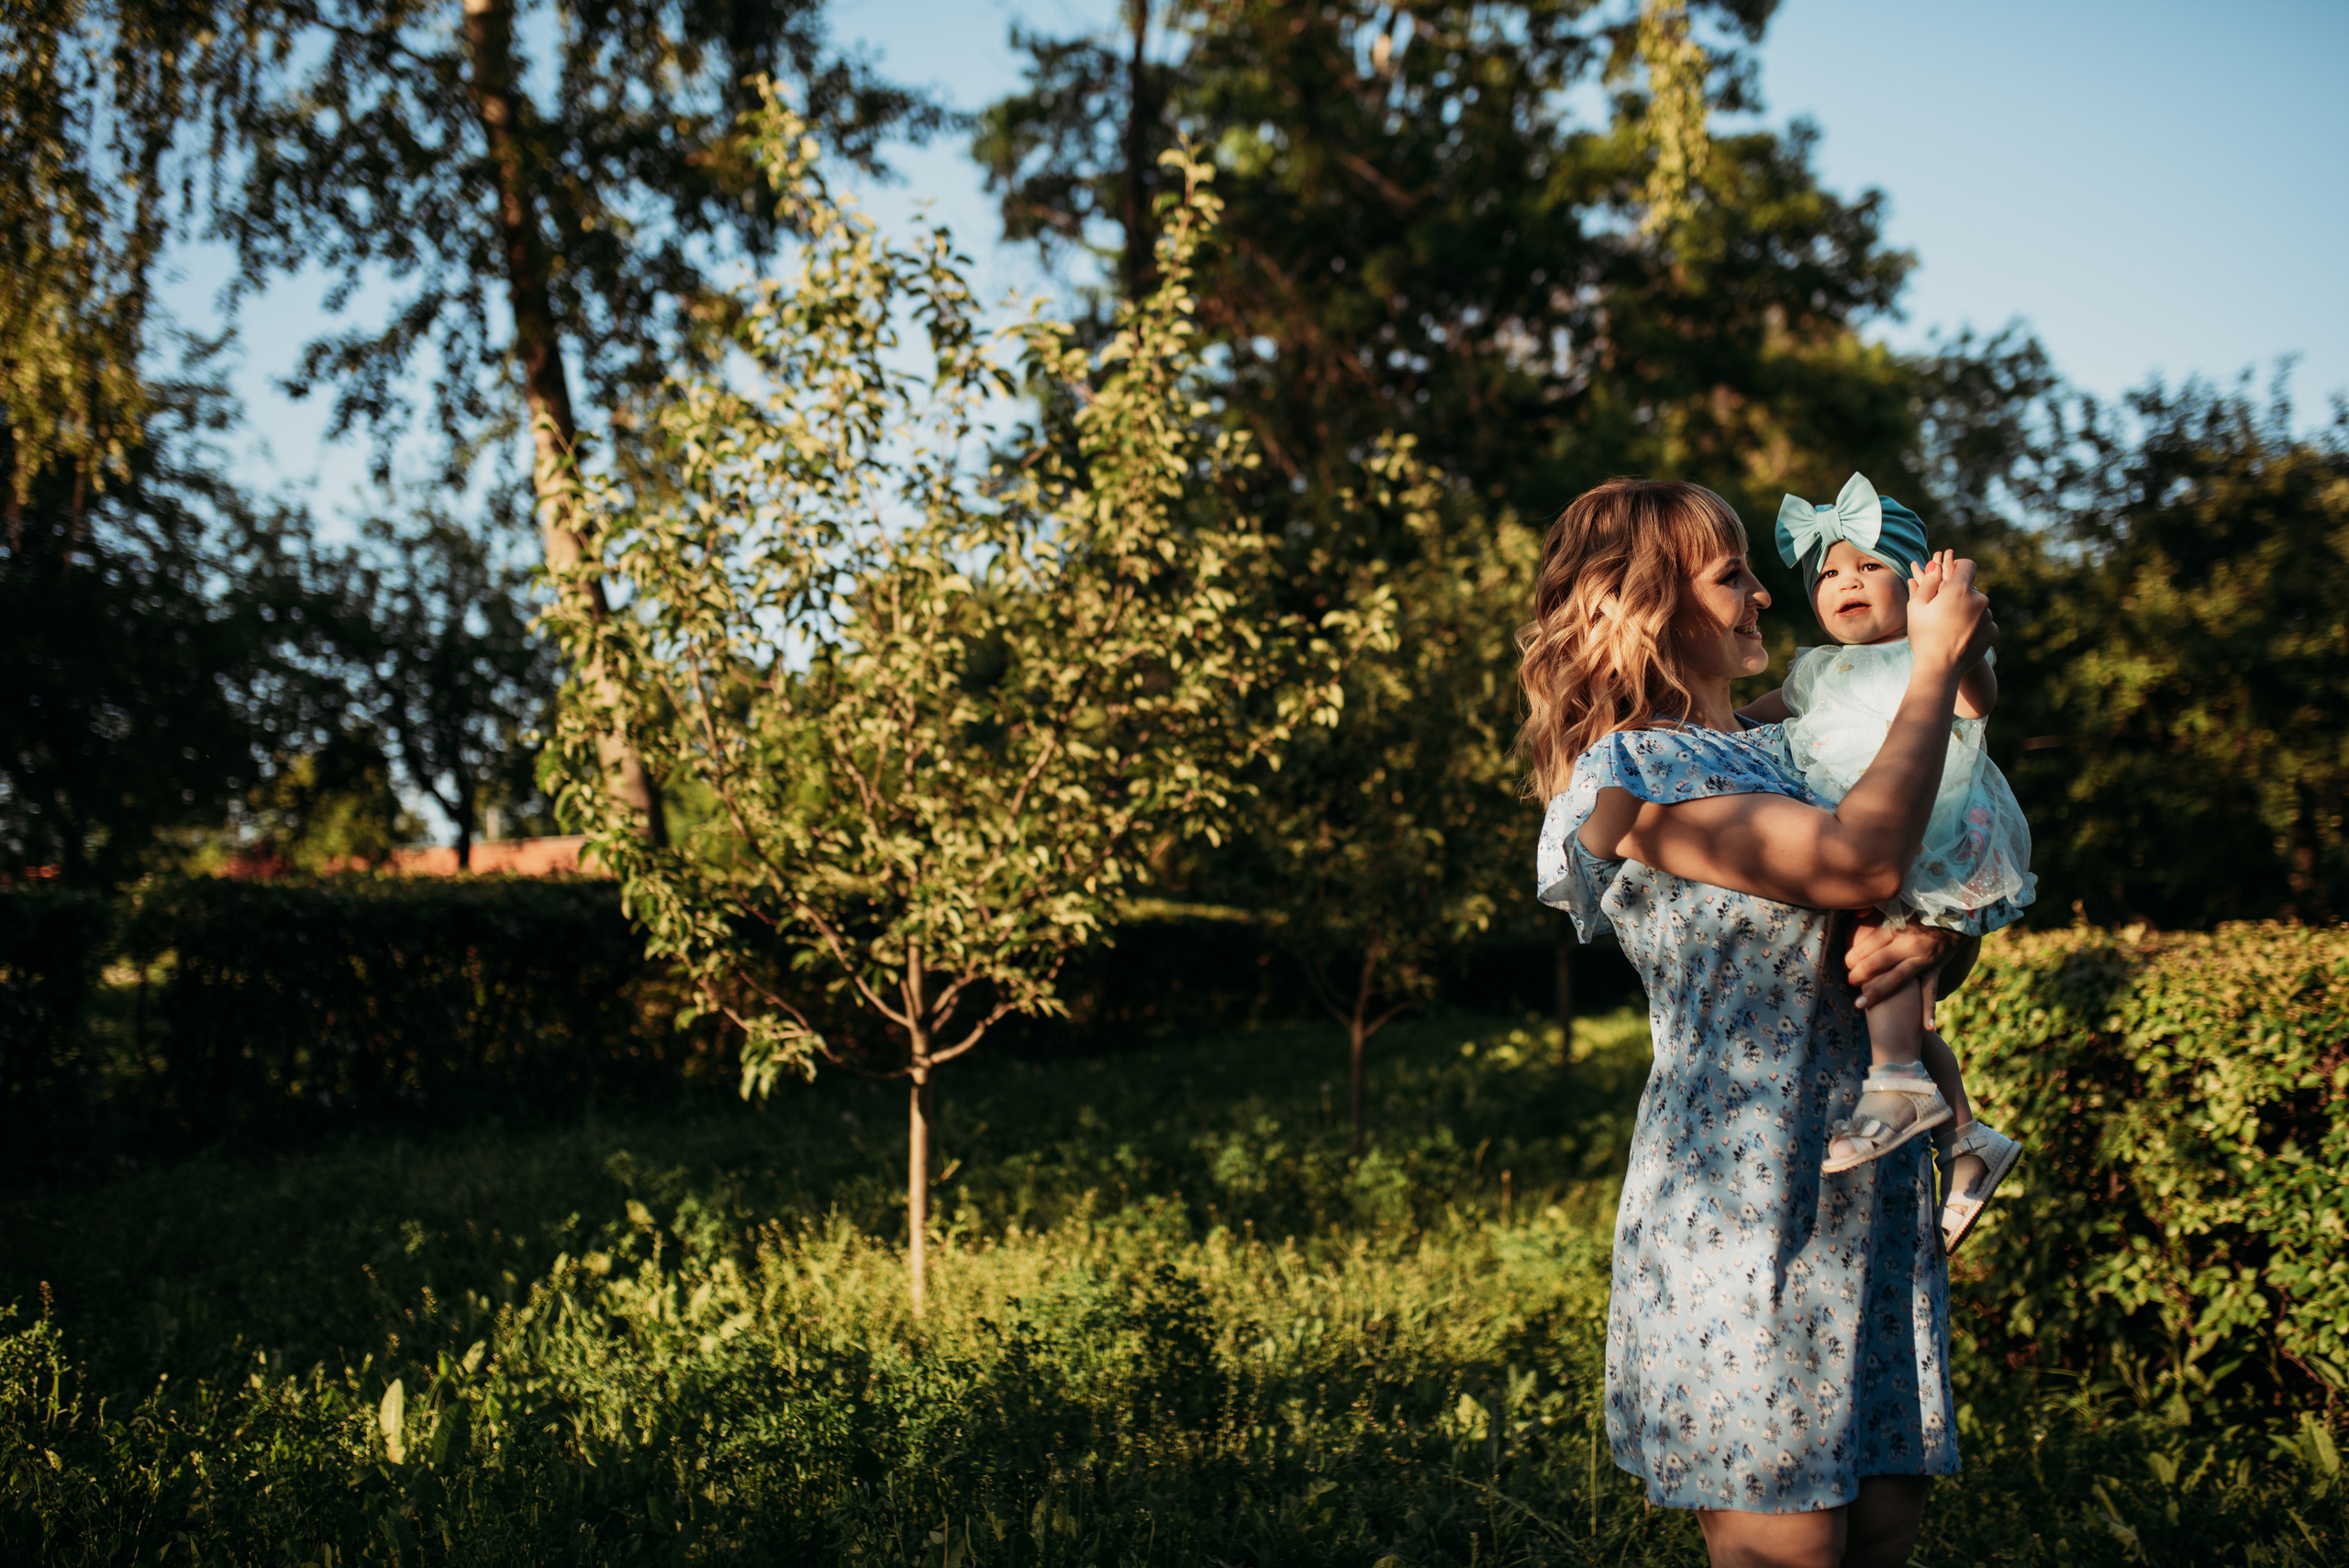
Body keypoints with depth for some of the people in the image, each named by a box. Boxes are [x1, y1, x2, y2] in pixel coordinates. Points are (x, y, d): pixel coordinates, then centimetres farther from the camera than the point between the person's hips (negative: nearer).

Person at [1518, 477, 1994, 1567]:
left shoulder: (1774, 757, 19)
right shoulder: (1627, 778, -9)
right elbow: (1862, 861, -21)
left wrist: (1929, 938, -6)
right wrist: (1934, 664, -9)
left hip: (1868, 1190, 8)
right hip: (1742, 1204, -8)